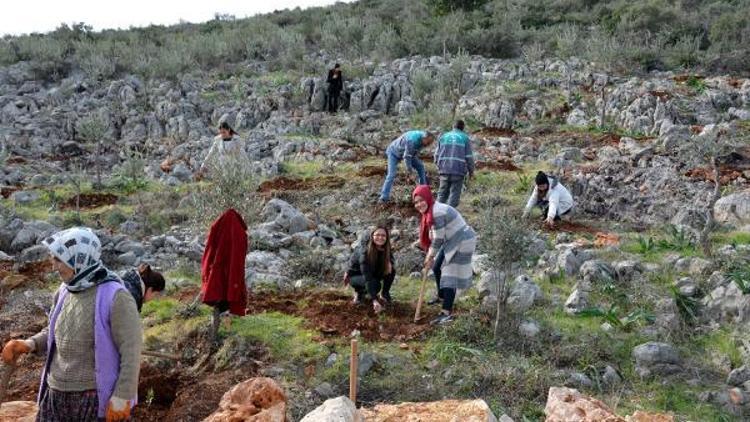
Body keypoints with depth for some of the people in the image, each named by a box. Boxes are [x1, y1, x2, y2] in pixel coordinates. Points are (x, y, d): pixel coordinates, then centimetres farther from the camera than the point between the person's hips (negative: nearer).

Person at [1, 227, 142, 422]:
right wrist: (29, 344, 1)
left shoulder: (115, 297, -18)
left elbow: (131, 351, -17)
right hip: (56, 395, 7)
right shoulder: (64, 291, 4)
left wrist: (122, 398, -19)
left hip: (96, 397, -7)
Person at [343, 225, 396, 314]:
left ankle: (384, 294, 1)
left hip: (373, 273, 5)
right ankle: (359, 291, -3)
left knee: (391, 271, -20)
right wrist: (374, 300, -48)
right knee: (375, 284, -34)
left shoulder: (386, 251, -16)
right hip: (355, 275, -5)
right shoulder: (365, 252, -33)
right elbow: (367, 278, -40)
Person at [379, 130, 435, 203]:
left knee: (420, 166, 1)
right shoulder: (412, 140, -40)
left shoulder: (422, 140, -14)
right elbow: (407, 156, -29)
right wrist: (409, 168, -16)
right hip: (394, 152, -8)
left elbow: (416, 153, 3)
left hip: (406, 152, 8)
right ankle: (384, 197, -19)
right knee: (391, 175, -19)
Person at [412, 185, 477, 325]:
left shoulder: (437, 213, -26)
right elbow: (432, 237, 12)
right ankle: (441, 297, 43)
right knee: (437, 267, 23)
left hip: (462, 242, -11)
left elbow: (438, 239, -22)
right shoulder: (431, 211, 6)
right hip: (452, 241, 11)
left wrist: (429, 257, -9)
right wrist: (430, 257, 7)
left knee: (450, 276, -12)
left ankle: (447, 313, -12)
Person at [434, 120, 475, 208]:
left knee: (442, 193, 12)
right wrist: (471, 171, 9)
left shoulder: (443, 137, 13)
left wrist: (439, 166, 26)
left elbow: (437, 154, 12)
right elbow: (469, 157, -1)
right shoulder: (465, 138, 2)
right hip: (458, 170, -3)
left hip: (444, 170, 3)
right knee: (454, 194, 0)